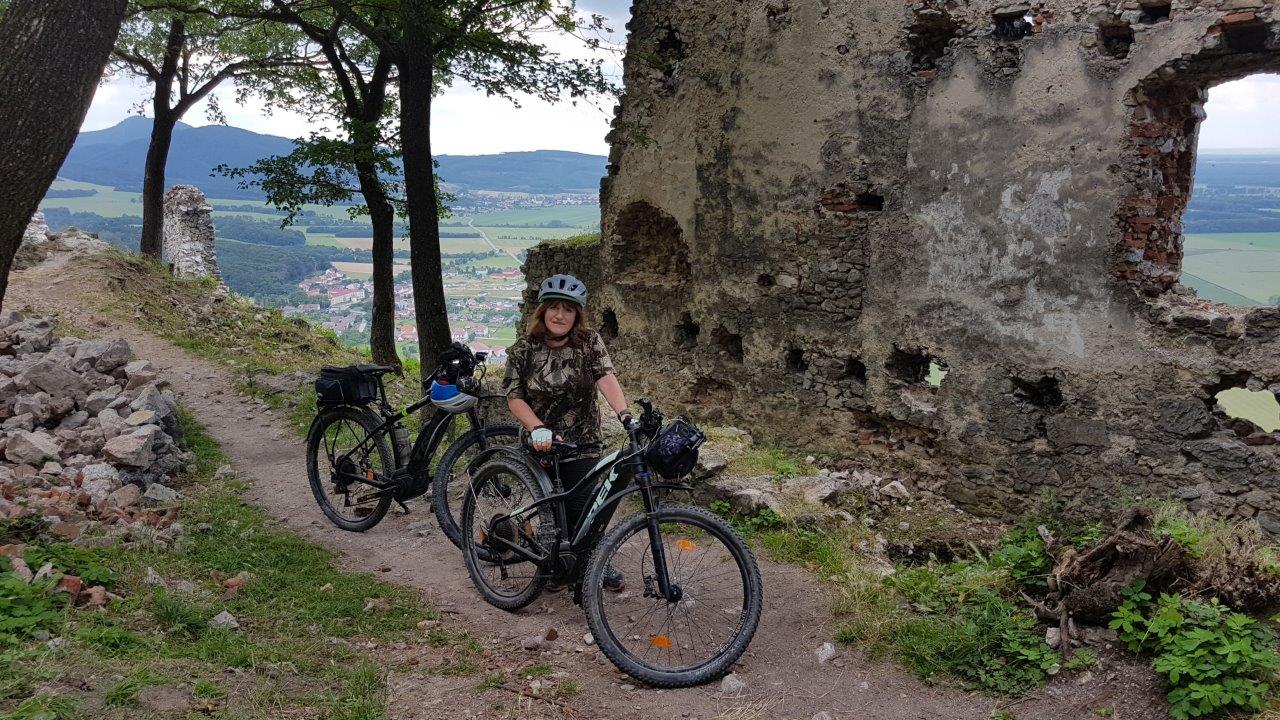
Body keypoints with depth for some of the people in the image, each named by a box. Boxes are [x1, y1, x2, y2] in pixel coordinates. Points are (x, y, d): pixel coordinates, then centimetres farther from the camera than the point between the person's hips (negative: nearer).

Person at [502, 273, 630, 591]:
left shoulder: (589, 342, -6)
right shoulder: (523, 349, -6)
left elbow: (607, 378, -20)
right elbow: (514, 397, -5)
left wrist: (624, 415, -36)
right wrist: (537, 428, -20)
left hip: (584, 444, -1)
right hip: (542, 444, 1)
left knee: (583, 510, -4)